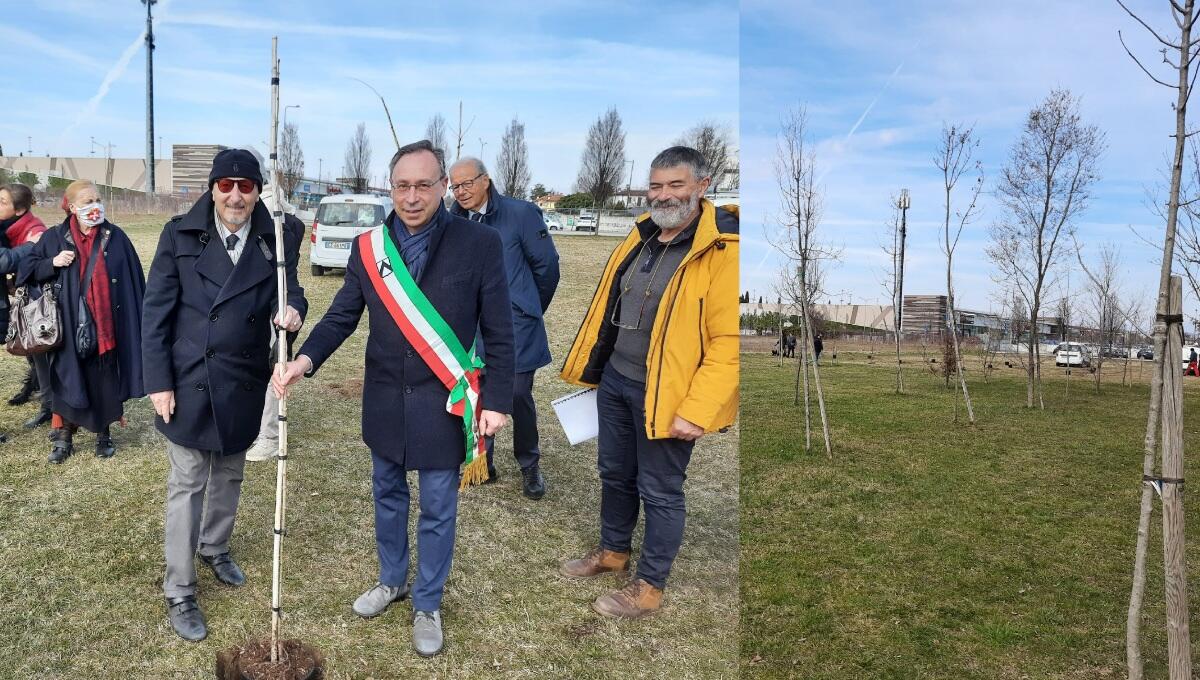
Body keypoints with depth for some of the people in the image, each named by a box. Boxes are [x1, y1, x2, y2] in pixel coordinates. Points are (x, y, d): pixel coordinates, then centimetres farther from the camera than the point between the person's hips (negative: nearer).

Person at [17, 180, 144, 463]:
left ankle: (104, 435, 26)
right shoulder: (54, 238, 1)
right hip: (70, 327, 0)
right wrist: (52, 263, -12)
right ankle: (63, 438, 23)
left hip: (107, 326, 0)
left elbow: (134, 281, 3)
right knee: (67, 383, 6)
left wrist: (138, 319, 1)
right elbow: (26, 271, 8)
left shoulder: (115, 237, 0)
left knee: (106, 382, 8)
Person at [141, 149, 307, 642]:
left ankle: (214, 547, 44)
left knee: (229, 476, 20)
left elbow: (289, 290, -2)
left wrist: (293, 310, -28)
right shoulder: (180, 236, -7)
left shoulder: (275, 240, -1)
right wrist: (158, 381, -10)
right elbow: (155, 313, -6)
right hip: (188, 382, -3)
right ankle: (179, 594, 16)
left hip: (244, 384, 3)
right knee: (187, 485, 5)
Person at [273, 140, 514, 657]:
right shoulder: (368, 248, -1)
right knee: (388, 495, 21)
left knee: (437, 509, 10)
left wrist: (497, 400, -9)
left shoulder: (479, 243, -11)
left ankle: (427, 605, 30)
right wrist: (306, 358, -18)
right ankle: (391, 580, 44)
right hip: (385, 400, 4)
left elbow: (498, 332, -8)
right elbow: (342, 316, 0)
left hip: (444, 402, -3)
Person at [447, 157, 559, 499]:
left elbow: (547, 264, -3)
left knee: (518, 395, -1)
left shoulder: (520, 213, -8)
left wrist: (531, 309, 7)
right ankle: (483, 463, 24)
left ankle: (530, 466, 18)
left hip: (515, 325, -4)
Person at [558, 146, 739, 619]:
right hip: (614, 380, 8)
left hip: (664, 395, -7)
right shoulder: (640, 238, 7)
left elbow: (728, 341, -21)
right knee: (614, 474, 22)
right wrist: (589, 366, 19)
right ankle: (613, 551, 44)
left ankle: (650, 586, 25)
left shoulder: (723, 250, -18)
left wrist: (698, 410, -24)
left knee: (659, 491, 7)